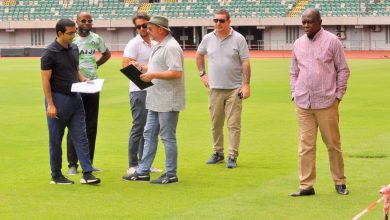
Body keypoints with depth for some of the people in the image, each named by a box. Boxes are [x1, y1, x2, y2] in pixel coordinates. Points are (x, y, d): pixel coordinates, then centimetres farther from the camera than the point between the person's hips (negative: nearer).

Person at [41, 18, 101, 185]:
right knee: (56, 140, 4)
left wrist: (84, 80, 1)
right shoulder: (50, 53, -12)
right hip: (58, 98, -6)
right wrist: (50, 105, -17)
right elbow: (45, 80, -13)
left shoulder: (74, 49, 9)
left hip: (74, 97, 6)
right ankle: (56, 176, 13)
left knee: (81, 137, 1)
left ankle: (87, 173, 1)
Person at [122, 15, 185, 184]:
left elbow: (177, 72, -26)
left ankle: (171, 174, 6)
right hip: (156, 100, 10)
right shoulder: (158, 46, 15)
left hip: (168, 101, -10)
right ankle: (143, 172, 19)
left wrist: (153, 75, -23)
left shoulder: (171, 47, -17)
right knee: (149, 134, 13)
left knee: (167, 137, -2)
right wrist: (143, 68, 9)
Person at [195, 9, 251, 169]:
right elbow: (199, 55, 22)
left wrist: (246, 85, -13)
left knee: (233, 124, -4)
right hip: (215, 88, 4)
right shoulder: (208, 39, 4)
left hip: (234, 89, -4)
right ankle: (218, 153, 22)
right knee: (216, 123, 10)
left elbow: (245, 63, -7)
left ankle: (232, 156, -2)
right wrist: (202, 74, 13)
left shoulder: (238, 39, -6)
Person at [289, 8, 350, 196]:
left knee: (333, 144, 4)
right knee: (305, 146, 2)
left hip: (326, 103, -3)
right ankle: (306, 186, 5)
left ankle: (339, 182, 16)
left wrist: (338, 95, -4)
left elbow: (343, 70, 1)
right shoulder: (298, 44, 10)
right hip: (303, 104, 3)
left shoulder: (332, 41, -2)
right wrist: (294, 94, 8)